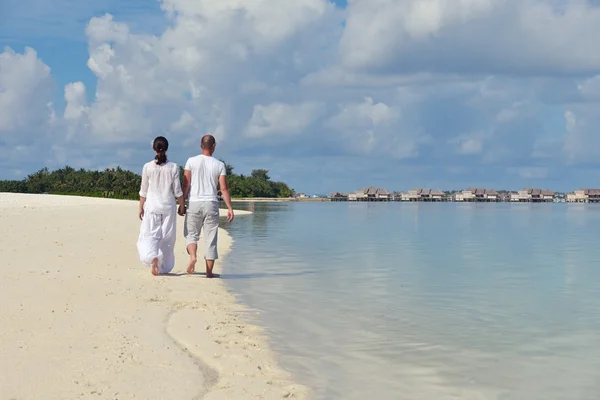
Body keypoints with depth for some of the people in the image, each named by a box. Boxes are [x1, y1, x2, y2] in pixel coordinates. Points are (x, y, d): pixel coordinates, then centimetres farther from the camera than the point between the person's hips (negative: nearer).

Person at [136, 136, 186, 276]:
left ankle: (153, 258, -24)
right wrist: (182, 206, 11)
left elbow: (144, 191, 1)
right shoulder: (173, 167, -4)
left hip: (152, 206, -1)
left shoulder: (148, 167, -5)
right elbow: (177, 190, -1)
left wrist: (141, 207, 11)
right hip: (168, 207, 1)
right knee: (167, 237, 10)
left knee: (149, 235, 3)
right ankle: (164, 268, 16)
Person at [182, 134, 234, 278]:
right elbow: (224, 188, -2)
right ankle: (209, 272, 5)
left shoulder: (192, 161, 1)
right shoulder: (219, 165, 2)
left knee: (191, 234, 12)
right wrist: (230, 208, 0)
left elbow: (186, 184, -2)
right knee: (211, 239, 4)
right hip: (211, 203, 0)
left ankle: (193, 256, -18)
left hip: (194, 203, 0)